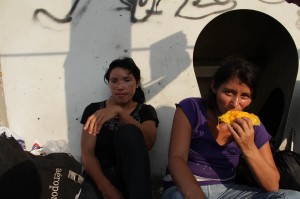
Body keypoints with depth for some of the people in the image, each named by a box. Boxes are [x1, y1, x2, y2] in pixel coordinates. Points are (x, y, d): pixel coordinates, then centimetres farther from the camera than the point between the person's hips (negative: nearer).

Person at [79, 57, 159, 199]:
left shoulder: (145, 111, 11)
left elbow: (148, 143, -11)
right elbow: (87, 154, 0)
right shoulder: (93, 110, 10)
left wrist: (119, 112, -24)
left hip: (132, 178, 3)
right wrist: (107, 187, -17)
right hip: (99, 177, -3)